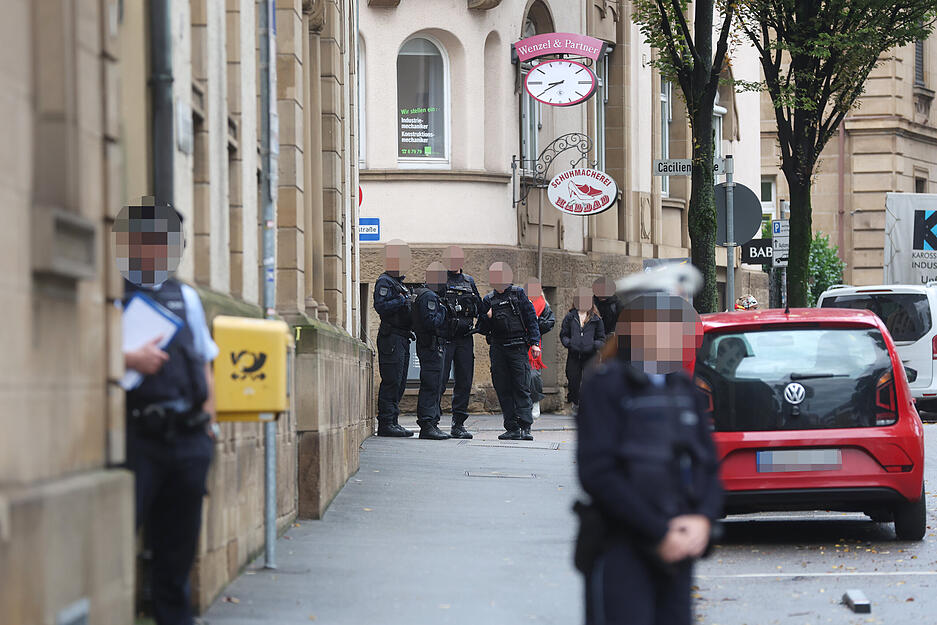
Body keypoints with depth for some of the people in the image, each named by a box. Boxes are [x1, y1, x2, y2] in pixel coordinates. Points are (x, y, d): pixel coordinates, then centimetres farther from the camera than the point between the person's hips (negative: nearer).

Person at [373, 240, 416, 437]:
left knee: (399, 383, 10)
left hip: (402, 339, 10)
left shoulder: (400, 283, 21)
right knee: (391, 382, -11)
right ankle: (386, 423, -11)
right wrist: (403, 300, -20)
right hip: (391, 338, -10)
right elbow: (381, 307, -21)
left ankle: (393, 421, 14)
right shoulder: (384, 282, -8)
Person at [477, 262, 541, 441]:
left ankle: (525, 427, -14)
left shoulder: (518, 293, 5)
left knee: (522, 387, -10)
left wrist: (534, 342, -6)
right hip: (497, 349, 4)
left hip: (518, 347, -3)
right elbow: (483, 328, 14)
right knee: (503, 389, 2)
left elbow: (531, 318, 3)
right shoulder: (488, 300, 12)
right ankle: (512, 428, 6)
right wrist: (488, 318, -8)